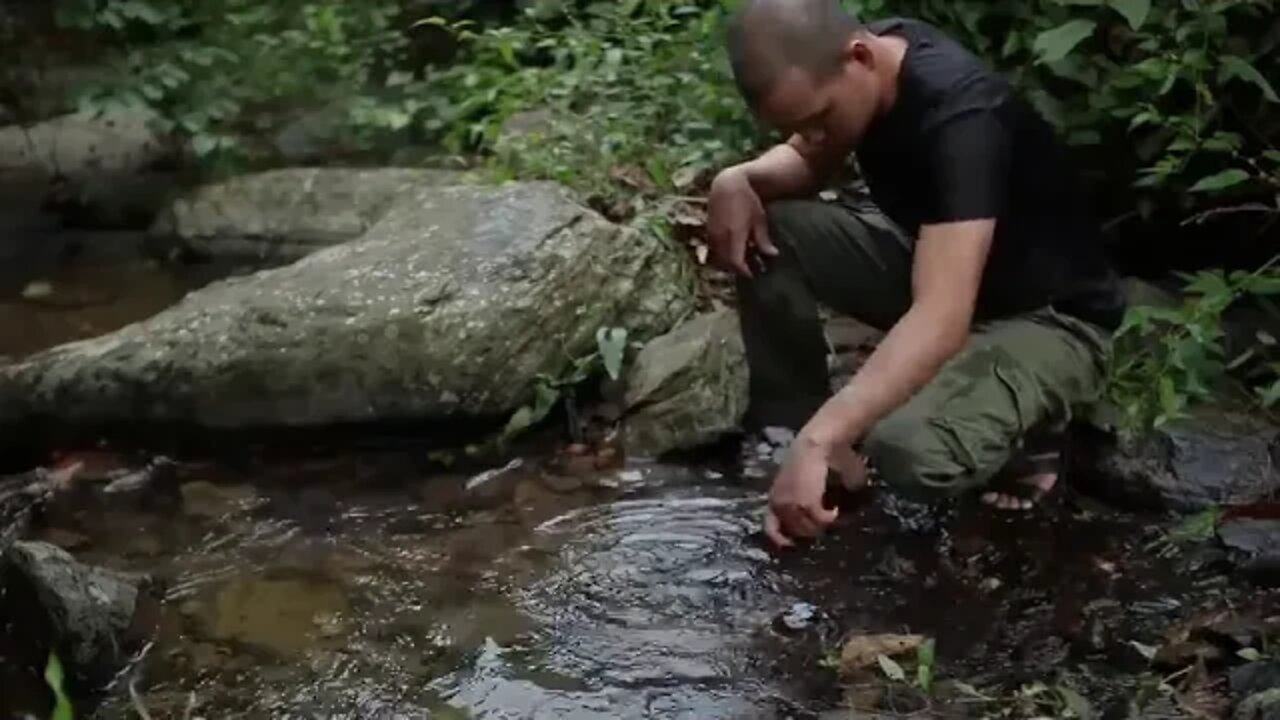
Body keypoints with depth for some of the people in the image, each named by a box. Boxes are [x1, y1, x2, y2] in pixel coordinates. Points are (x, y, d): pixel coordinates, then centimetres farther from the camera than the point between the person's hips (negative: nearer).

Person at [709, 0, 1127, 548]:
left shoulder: (960, 116, -34)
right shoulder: (860, 63, -10)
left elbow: (942, 321, -44)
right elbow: (808, 164, 8)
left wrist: (818, 442, -51)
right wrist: (738, 180, -16)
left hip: (1048, 318, -7)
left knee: (911, 452, -34)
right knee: (767, 230, -12)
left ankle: (1027, 429, -1)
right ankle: (789, 426, 0)